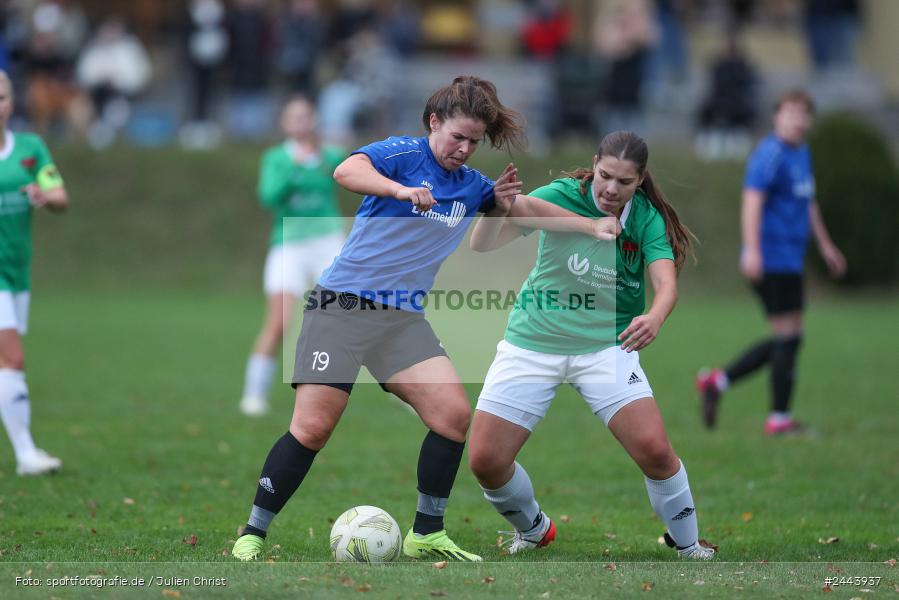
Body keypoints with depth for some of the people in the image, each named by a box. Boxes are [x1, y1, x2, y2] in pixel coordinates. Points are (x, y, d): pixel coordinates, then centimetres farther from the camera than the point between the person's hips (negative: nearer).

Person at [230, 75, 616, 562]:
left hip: (404, 318, 6)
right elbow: (346, 172, -25)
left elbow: (529, 209, 25)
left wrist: (595, 226, 17)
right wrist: (402, 190, -41)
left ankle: (426, 534, 4)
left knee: (453, 413, -10)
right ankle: (252, 535, 0)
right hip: (342, 304, -6)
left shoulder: (471, 186, 12)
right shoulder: (403, 154, -6)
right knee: (312, 427, -12)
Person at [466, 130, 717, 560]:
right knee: (485, 459, -6)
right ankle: (532, 530, 27)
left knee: (654, 450, -16)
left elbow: (666, 283, -19)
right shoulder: (560, 197, -13)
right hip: (532, 343, 0)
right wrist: (497, 209, -44)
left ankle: (687, 543, 11)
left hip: (606, 345, 0)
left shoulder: (647, 218, -7)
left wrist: (654, 318, -42)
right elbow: (483, 245, -21)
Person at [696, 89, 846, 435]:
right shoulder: (770, 154, -12)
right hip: (773, 261, -10)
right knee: (789, 335, -6)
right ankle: (779, 419, 0)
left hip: (789, 261, 10)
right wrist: (752, 250, -31)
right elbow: (752, 202, -21)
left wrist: (825, 246, 34)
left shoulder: (801, 154, 18)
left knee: (785, 340, 11)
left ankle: (717, 381, 13)